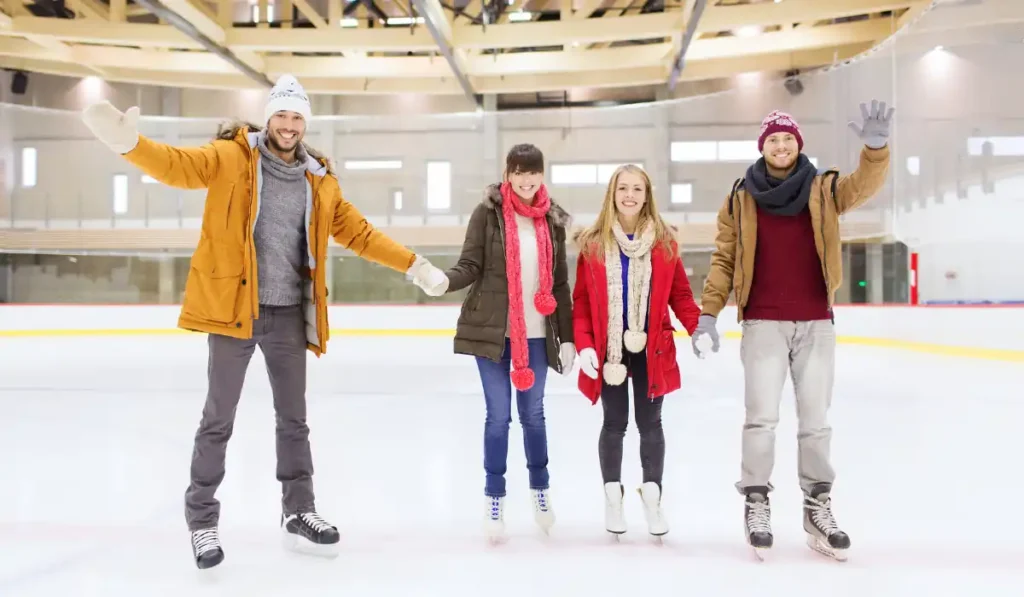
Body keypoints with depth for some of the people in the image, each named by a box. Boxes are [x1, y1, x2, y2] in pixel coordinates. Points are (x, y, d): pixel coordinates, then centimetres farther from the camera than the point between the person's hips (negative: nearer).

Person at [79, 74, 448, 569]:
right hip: (233, 306, -4)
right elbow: (178, 166, -17)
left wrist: (412, 264, 12)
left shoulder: (319, 180, 9)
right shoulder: (231, 157, -3)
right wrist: (129, 141, -37)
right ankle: (202, 521, 20)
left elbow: (357, 232, 14)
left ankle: (298, 513, 28)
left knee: (293, 419, 14)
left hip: (288, 314, 4)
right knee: (219, 419, 5)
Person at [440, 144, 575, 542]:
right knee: (498, 415, 4)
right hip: (491, 331, -2)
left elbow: (559, 283, 7)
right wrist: (443, 280, -29)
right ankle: (494, 498, 18)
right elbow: (470, 266, -7)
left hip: (537, 334, 2)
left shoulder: (553, 220, 5)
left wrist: (567, 337, 6)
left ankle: (540, 488, 33)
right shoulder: (488, 213, -4)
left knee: (533, 412, 13)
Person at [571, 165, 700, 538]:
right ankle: (613, 497, 26)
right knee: (614, 424, 10)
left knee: (650, 423, 9)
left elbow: (680, 294, 3)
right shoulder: (593, 244, -2)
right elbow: (581, 301, -1)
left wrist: (699, 328, -12)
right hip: (608, 349, 0)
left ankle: (652, 498, 24)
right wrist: (584, 345, -10)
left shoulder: (664, 242, 1)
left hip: (652, 348, 1)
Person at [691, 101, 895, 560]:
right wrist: (707, 313, -5)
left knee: (815, 419, 10)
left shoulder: (823, 190, 4)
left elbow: (865, 185, -13)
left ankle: (818, 505, 21)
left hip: (816, 324, 2)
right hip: (762, 324, -1)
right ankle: (756, 504, 12)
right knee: (761, 417, -1)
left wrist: (876, 147, -33)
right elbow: (723, 259, 2)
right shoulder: (740, 199, 2)